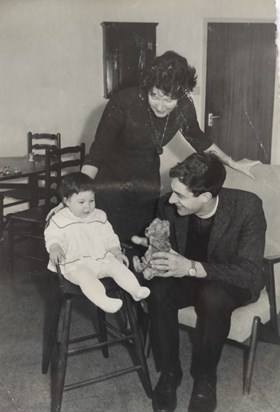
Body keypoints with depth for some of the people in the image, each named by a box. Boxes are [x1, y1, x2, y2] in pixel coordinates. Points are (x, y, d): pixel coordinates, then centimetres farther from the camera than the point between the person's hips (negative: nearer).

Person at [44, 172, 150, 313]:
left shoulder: (99, 216, 12)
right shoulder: (59, 220, -1)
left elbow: (109, 236, 17)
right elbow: (52, 237, -5)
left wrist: (116, 252, 4)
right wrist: (54, 248, -28)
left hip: (102, 258, 5)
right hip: (76, 264, -5)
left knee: (118, 266, -18)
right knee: (85, 275, -34)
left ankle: (136, 290, -20)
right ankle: (103, 301, -51)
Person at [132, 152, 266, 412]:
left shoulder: (247, 207, -27)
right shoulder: (169, 205, -16)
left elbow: (250, 272, -29)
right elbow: (166, 249, 0)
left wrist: (192, 267, -41)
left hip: (232, 283, -3)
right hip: (188, 277, 3)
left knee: (213, 296, -36)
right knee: (158, 289, -28)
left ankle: (205, 378, -10)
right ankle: (169, 372, -7)